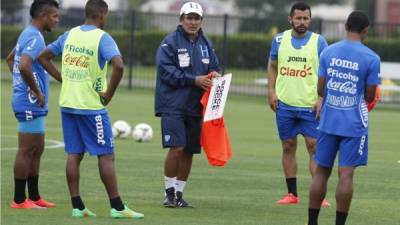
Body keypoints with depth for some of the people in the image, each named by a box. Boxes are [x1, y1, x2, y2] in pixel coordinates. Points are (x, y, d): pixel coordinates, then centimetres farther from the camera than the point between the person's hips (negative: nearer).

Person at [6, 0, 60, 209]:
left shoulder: (28, 35, 15)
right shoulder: (34, 38, -17)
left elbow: (10, 59, 29)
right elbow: (24, 66, -31)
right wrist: (37, 92, -20)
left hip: (33, 105, 10)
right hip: (31, 104, -10)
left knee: (37, 150, 14)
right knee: (27, 151, -6)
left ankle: (34, 197, 19)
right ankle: (19, 200, -2)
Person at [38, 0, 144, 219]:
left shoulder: (69, 35, 7)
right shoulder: (102, 38, -11)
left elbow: (43, 56, 15)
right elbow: (118, 66, -26)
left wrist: (62, 78, 12)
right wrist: (109, 93, -13)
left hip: (68, 104, 6)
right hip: (92, 106, -6)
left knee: (74, 155, 8)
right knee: (106, 155, 0)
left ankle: (77, 206, 7)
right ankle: (117, 207, 1)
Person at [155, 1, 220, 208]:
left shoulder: (206, 44, 13)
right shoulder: (170, 42, -6)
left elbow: (214, 66, 19)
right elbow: (166, 71, -15)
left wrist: (214, 75, -6)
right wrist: (194, 80, -18)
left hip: (196, 106, 6)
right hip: (173, 104, -6)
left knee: (189, 151, 7)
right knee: (177, 148, -14)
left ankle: (179, 193, 17)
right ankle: (169, 193, -1)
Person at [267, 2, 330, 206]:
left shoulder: (318, 42, -1)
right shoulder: (279, 40, 6)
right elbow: (272, 66, 14)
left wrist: (322, 98, -9)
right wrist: (271, 91, 2)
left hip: (311, 105, -3)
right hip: (285, 103, 3)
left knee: (314, 147, -7)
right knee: (288, 147, 6)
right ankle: (292, 194, 13)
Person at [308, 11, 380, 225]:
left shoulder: (328, 52, 1)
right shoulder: (371, 58, -7)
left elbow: (320, 89, 3)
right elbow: (370, 96, -3)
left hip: (329, 121, 3)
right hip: (354, 124, -3)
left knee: (321, 171, 10)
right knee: (346, 174, -4)